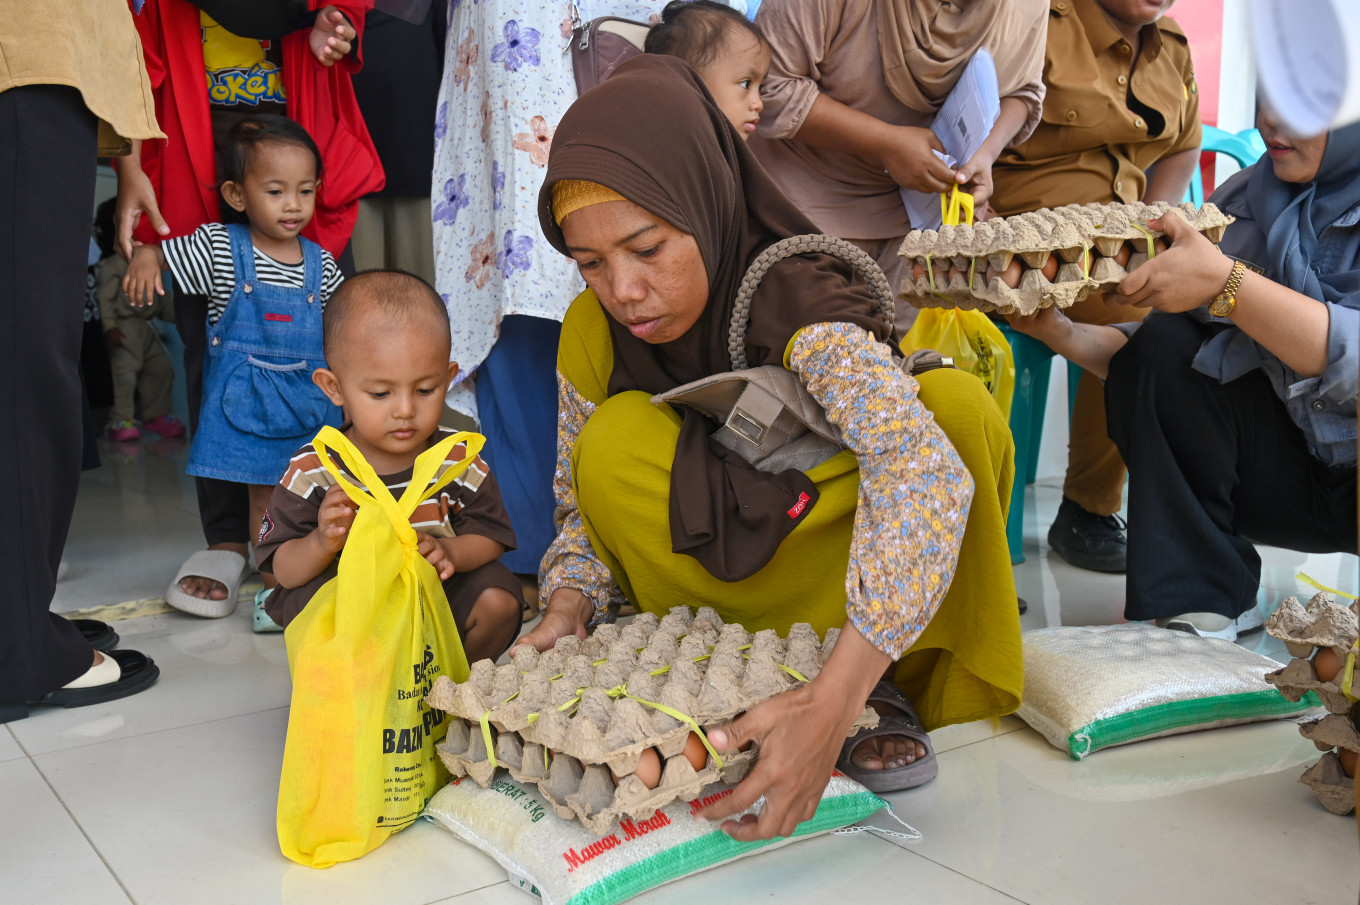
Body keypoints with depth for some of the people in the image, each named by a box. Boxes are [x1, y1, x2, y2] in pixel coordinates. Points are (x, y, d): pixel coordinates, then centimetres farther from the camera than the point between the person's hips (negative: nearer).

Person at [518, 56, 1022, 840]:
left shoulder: (795, 304, -29)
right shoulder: (595, 332, -12)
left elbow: (926, 476, -46)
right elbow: (584, 508, 0)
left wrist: (835, 700, -56)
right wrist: (568, 609, -23)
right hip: (713, 576, 3)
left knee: (961, 406, -30)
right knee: (616, 443, -26)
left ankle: (885, 688, -15)